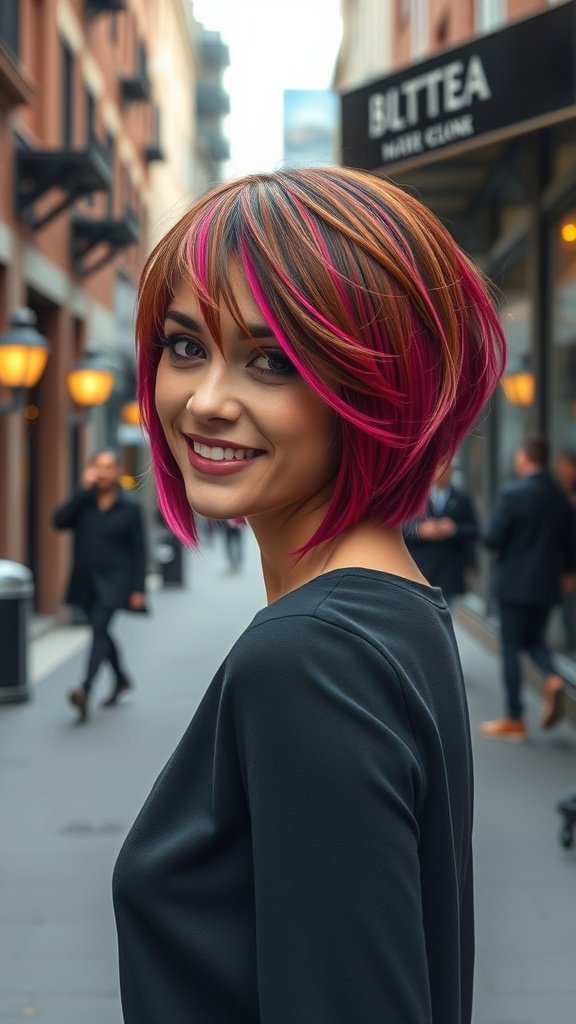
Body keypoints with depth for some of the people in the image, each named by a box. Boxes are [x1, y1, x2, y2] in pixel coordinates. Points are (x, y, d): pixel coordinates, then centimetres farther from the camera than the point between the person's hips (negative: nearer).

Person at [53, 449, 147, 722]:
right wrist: (84, 490, -15)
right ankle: (121, 679, 39)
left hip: (113, 581, -5)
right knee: (100, 631, 17)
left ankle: (85, 691, -31)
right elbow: (60, 520, -12)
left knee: (99, 630, -18)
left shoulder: (129, 507, -3)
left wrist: (138, 589, -7)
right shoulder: (84, 502, 5)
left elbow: (138, 550, -2)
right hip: (86, 580, 5)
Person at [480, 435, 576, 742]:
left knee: (511, 647, 3)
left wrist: (486, 538, 7)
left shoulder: (511, 493, -15)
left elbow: (493, 540, -17)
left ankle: (514, 720, 7)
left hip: (514, 582, -5)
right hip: (547, 584, 5)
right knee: (534, 639, 20)